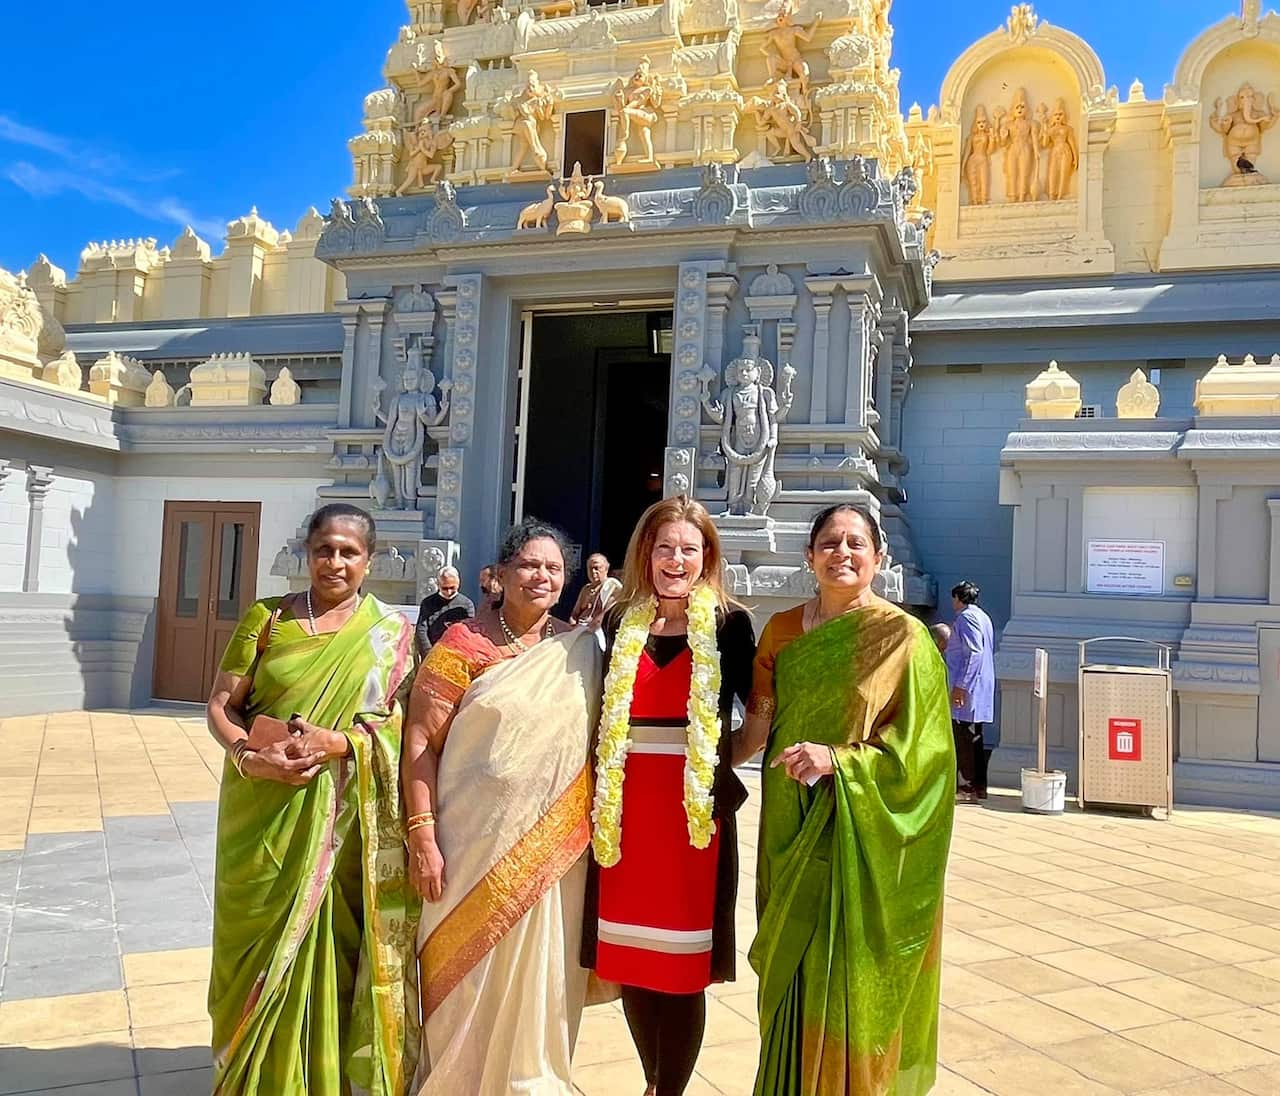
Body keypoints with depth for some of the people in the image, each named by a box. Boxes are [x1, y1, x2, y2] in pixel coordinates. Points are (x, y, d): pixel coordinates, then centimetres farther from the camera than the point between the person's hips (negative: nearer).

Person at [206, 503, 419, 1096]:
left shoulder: (391, 631, 2)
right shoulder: (266, 617, 5)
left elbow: (402, 724, -4)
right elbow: (220, 705, 2)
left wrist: (337, 744, -20)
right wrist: (248, 757, -17)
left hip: (345, 819, -1)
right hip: (263, 814, 1)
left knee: (332, 949, 4)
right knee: (257, 946, 9)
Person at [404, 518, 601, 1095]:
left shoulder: (580, 650, 5)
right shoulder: (463, 643, -5)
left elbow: (597, 739, 11)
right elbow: (420, 739, -8)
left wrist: (588, 830, 6)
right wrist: (422, 835, -13)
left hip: (552, 848, 3)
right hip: (476, 844, -3)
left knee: (538, 974, 14)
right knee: (465, 973, 9)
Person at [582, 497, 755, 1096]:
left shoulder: (728, 624, -1)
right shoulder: (619, 623, 7)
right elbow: (602, 714, 12)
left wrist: (725, 759, -4)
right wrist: (601, 793, 5)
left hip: (695, 808, -3)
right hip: (624, 807, 3)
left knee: (683, 962, 2)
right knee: (628, 955, 10)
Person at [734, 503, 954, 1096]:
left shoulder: (902, 637, -7)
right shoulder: (782, 630, 6)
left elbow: (920, 746, -11)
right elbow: (760, 722, 8)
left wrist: (837, 760, -22)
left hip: (863, 837, -4)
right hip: (792, 830, 4)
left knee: (852, 983, 3)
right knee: (792, 974, 13)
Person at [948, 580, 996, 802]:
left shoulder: (966, 618, -12)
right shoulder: (983, 617, 18)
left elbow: (973, 652, -21)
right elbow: (990, 650, 21)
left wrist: (960, 685, -22)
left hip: (968, 690, -10)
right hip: (982, 689, 10)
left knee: (964, 740, -6)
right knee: (973, 740, 13)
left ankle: (970, 787, -4)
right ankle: (979, 786, 17)